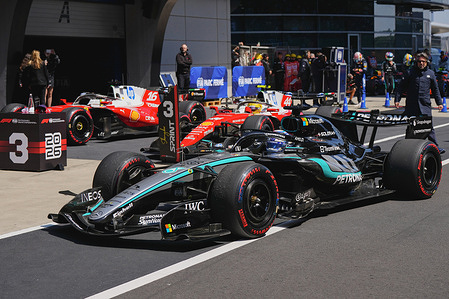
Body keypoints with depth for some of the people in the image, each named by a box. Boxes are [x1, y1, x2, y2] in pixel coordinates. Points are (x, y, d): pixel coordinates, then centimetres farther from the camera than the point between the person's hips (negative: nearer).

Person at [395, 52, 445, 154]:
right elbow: (402, 86, 7)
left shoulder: (430, 73, 10)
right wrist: (397, 99, 0)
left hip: (425, 105, 1)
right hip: (411, 105, -1)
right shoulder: (411, 72, 4)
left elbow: (435, 89, 17)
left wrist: (439, 102, 11)